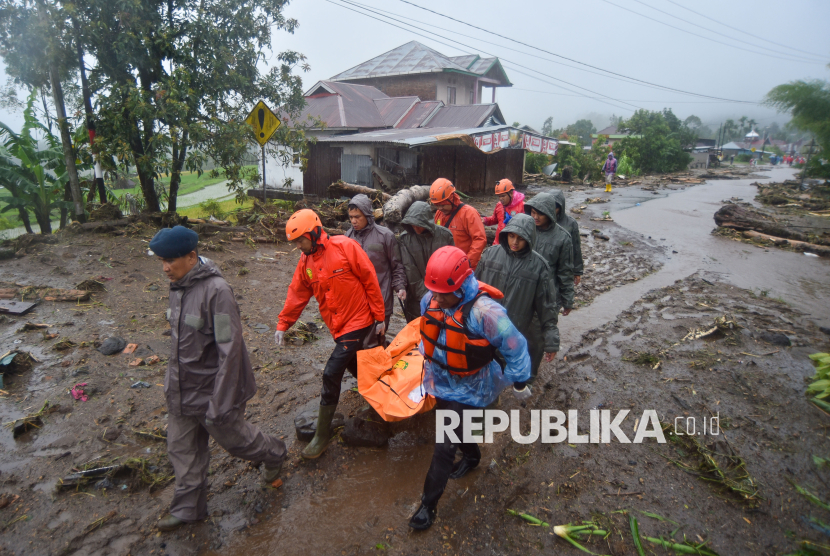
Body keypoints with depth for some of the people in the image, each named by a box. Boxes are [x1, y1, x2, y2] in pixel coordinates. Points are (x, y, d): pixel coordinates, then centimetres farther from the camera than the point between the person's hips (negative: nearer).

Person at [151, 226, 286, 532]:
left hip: (210, 389, -7)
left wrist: (221, 402, -24)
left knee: (233, 436, 14)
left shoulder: (216, 290, -26)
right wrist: (172, 379, 22)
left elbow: (230, 349, -26)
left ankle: (273, 453, 43)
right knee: (182, 449, 18)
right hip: (181, 389, 8)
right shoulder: (178, 286, 1)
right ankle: (188, 508, 38)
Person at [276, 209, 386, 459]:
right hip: (338, 326, 7)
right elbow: (297, 294, 11)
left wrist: (380, 317, -10)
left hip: (359, 322, -7)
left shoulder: (345, 246, -15)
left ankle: (323, 434, 4)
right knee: (356, 370, 19)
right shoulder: (306, 261, 5)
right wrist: (283, 324, 6)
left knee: (331, 374, -9)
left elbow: (370, 281, -12)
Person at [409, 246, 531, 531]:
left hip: (467, 390, -6)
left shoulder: (484, 311, -33)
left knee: (444, 447, 0)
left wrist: (519, 382, -7)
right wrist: (427, 360, 24)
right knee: (455, 427, 29)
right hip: (440, 382, 7)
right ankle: (472, 457, 60)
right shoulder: (431, 300, -13)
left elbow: (515, 347, -20)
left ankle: (429, 504, 21)